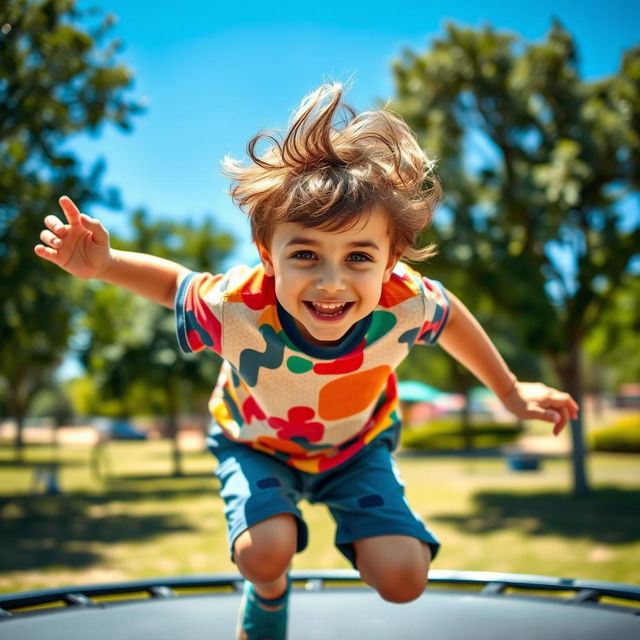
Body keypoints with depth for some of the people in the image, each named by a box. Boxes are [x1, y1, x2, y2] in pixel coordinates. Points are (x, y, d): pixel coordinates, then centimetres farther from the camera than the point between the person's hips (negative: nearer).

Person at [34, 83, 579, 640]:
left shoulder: (403, 302, -36)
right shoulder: (236, 308, -39)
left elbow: (451, 315, -11)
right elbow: (176, 284, -16)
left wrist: (509, 391, 1)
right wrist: (104, 264, -35)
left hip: (355, 444, 2)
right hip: (256, 443, -1)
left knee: (403, 580, -11)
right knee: (264, 552, -27)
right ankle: (267, 594, 14)